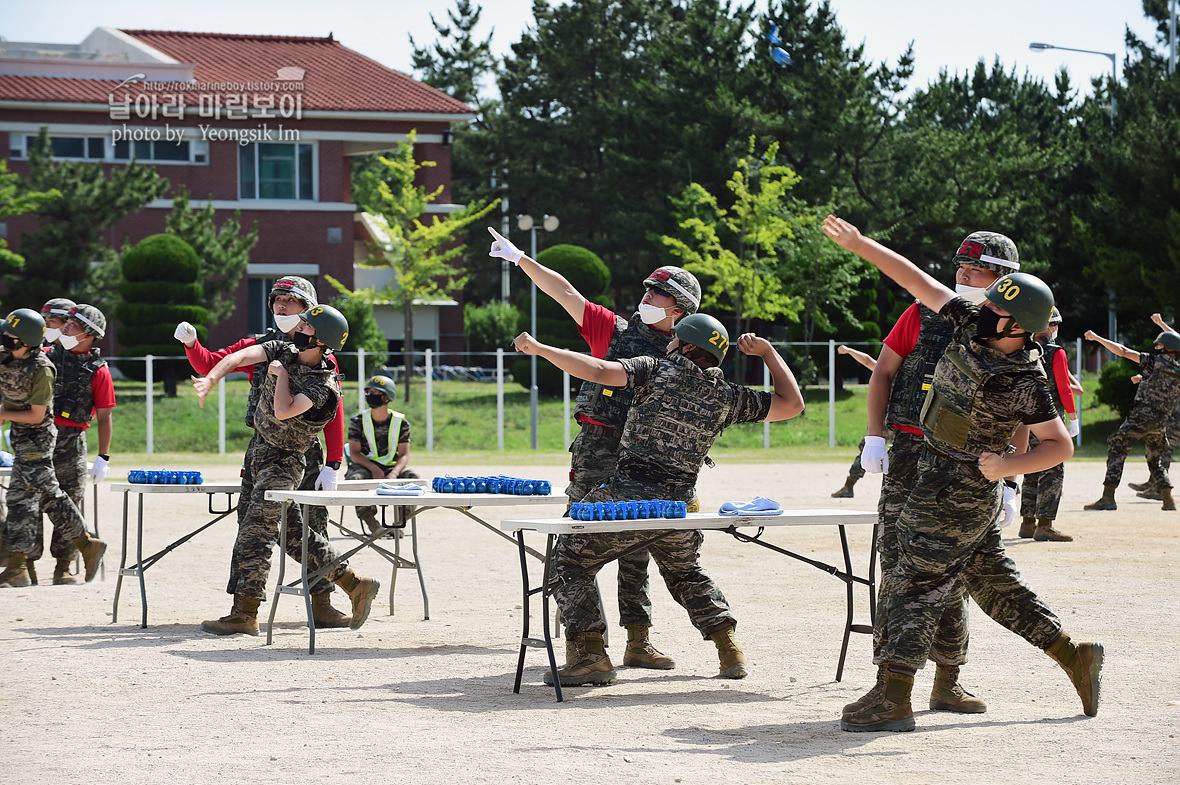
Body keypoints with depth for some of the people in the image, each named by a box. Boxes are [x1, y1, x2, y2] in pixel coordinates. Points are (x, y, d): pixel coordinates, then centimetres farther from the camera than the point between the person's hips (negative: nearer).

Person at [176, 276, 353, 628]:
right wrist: (191, 342, -18)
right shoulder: (258, 347, 8)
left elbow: (333, 412, -1)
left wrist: (333, 464, -9)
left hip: (305, 450, -1)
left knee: (313, 529, 5)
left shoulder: (320, 355, 2)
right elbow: (208, 364, 3)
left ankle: (321, 605, 13)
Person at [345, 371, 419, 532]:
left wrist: (393, 474, -25)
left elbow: (404, 455, -3)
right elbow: (354, 454, -5)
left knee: (412, 477, -29)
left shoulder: (400, 422, 1)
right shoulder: (358, 421, -1)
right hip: (364, 466, -1)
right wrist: (374, 469, -23)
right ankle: (370, 521, -24)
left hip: (391, 466, 1)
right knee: (355, 478, -36)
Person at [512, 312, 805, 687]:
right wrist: (768, 352, 20)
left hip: (628, 497, -5)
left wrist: (539, 348, -7)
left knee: (571, 560, 11)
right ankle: (730, 650, 20)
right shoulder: (727, 397, 6)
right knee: (686, 572, 32)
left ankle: (590, 655, -1)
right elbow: (792, 403, 14)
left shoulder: (657, 370, -4)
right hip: (679, 504, 5)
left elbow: (600, 371, -15)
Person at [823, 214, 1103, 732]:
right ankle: (1074, 655, 25)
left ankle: (893, 701, -5)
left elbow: (1060, 444, -13)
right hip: (937, 480, 8)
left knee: (915, 586, -7)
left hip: (957, 500, -8)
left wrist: (1009, 465, -27)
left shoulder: (1026, 384, -22)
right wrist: (859, 245, 1)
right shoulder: (971, 327, -4)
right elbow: (920, 282, 2)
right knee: (993, 583, 17)